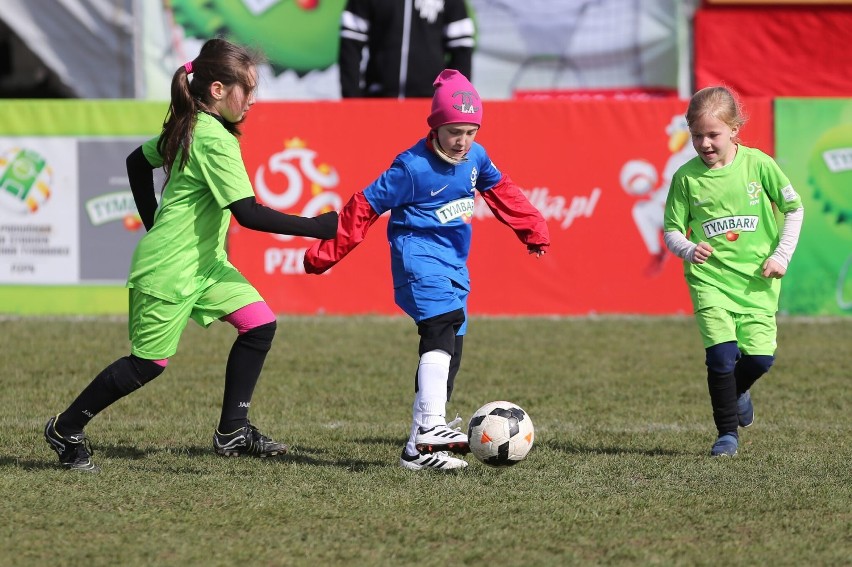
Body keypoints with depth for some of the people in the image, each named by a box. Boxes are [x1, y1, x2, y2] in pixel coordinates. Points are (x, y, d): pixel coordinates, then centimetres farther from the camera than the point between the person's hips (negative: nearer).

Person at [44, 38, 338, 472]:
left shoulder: (188, 128, 6)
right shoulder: (214, 141, -23)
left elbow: (138, 160, 21)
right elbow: (248, 213, -27)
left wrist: (154, 223, 23)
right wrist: (316, 227, -23)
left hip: (204, 262, 10)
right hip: (168, 271, -10)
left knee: (259, 323, 2)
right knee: (149, 362, 0)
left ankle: (232, 432, 7)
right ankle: (65, 429, 15)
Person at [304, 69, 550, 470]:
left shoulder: (475, 158, 5)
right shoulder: (413, 167, -15)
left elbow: (499, 191, 26)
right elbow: (366, 206, -11)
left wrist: (532, 228, 34)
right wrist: (327, 252, -10)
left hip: (454, 263, 8)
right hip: (419, 255, -8)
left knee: (448, 355, 6)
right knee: (442, 328, -29)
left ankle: (419, 449, 11)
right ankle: (431, 427, -41)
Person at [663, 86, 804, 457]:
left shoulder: (759, 165, -4)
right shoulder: (686, 177, -3)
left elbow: (794, 209, 7)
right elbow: (672, 231, 3)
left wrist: (782, 255, -1)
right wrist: (689, 249, -18)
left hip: (757, 278, 1)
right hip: (710, 278, -1)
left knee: (760, 357, -4)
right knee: (722, 354, -15)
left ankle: (737, 390, 32)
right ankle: (727, 433, 2)